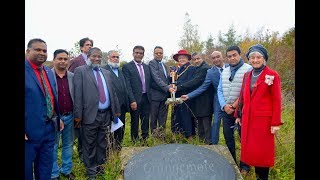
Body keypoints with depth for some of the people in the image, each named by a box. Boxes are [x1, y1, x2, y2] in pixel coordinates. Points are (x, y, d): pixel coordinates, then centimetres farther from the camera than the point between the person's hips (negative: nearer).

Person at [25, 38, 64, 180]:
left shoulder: (49, 72, 10)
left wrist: (58, 118, 14)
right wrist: (25, 129, -18)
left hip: (50, 127, 6)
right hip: (30, 130, -6)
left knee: (46, 168, 21)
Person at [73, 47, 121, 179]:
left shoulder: (106, 73, 13)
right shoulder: (80, 71, -2)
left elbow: (112, 92, 14)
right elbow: (77, 94, -9)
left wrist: (116, 110, 14)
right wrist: (78, 115, -13)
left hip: (106, 114, 5)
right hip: (90, 115, -5)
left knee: (102, 143, 17)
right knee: (89, 145, 8)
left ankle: (101, 167, 34)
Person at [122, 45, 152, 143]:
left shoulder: (146, 67, 12)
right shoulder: (127, 67, -5)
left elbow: (149, 83, 14)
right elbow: (127, 85, -11)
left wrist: (150, 96, 5)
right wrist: (132, 100, -17)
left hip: (146, 98, 5)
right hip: (135, 99, -5)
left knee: (146, 122, 13)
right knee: (135, 122, 8)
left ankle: (144, 140, 27)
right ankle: (135, 142, 22)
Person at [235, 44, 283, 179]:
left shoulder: (272, 75, -7)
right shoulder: (247, 75, 9)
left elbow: (277, 101, -8)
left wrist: (276, 123, -11)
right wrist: (238, 115, 14)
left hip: (264, 119, -5)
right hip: (248, 118, 5)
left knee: (263, 150, 5)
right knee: (249, 148, 11)